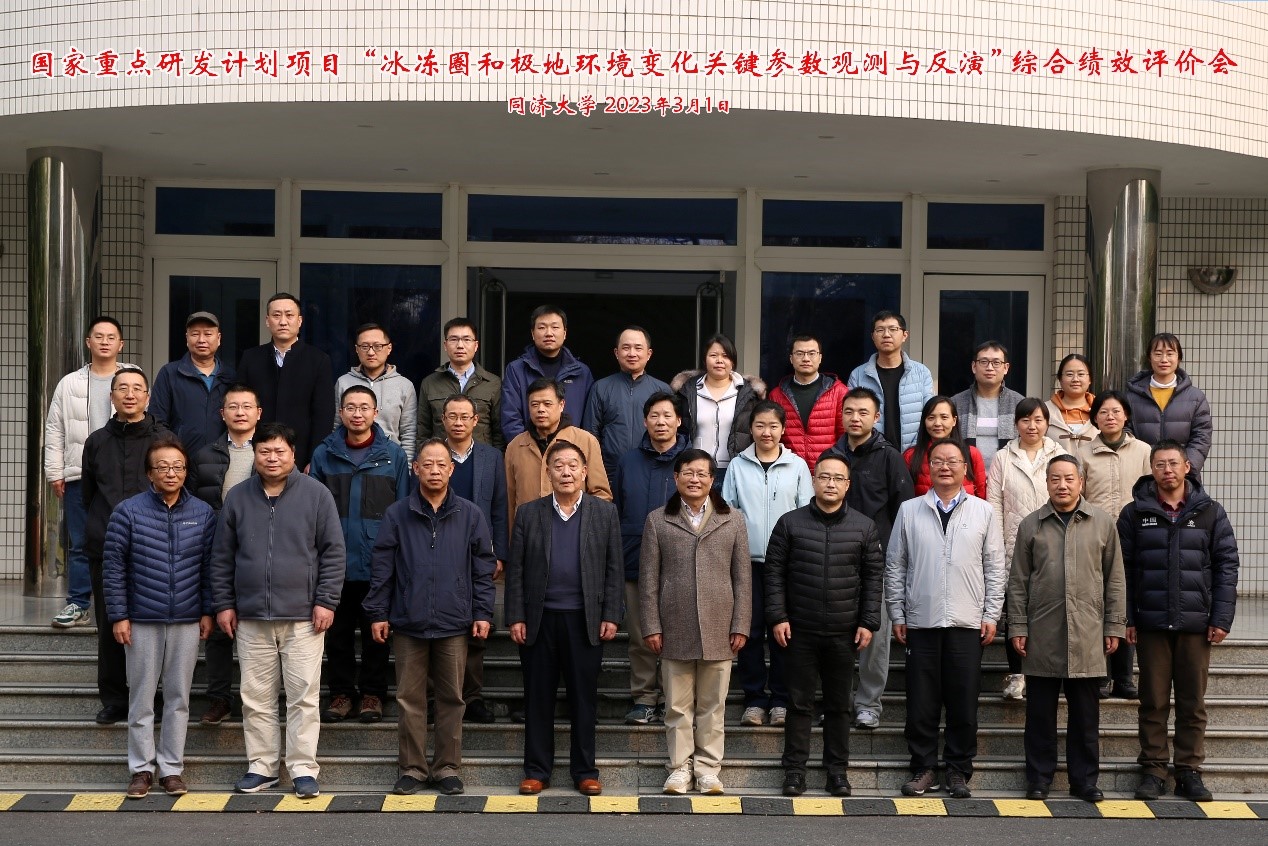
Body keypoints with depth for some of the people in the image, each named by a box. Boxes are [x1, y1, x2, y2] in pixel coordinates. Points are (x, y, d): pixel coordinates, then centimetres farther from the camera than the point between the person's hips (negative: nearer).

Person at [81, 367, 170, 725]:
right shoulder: (97, 441, 11)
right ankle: (113, 700, 16)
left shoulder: (164, 439, 3)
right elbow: (87, 494, 20)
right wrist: (103, 526, 14)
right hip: (105, 548, 3)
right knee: (109, 628, 6)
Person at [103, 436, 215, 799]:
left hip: (187, 622, 2)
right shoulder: (129, 511, -3)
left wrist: (208, 611, 4)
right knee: (141, 698, 5)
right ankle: (142, 768, 15)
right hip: (142, 621, -2)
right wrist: (118, 615, -5)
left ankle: (172, 768, 17)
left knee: (178, 697, 8)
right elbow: (113, 566, -2)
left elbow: (209, 566, 8)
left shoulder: (202, 513, 3)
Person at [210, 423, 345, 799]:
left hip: (303, 617, -3)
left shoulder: (316, 494, -1)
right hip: (251, 618, 3)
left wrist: (326, 601, -7)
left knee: (304, 696, -1)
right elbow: (222, 557, 11)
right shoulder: (237, 497, 7)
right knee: (256, 698, 8)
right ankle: (261, 767, 19)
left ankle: (304, 769, 6)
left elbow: (333, 552, -1)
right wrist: (224, 604, 6)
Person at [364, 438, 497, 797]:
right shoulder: (396, 515, 3)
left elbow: (484, 568, 6)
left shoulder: (470, 515, 4)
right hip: (408, 623, 0)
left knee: (452, 698, 6)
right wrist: (377, 613, 1)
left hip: (454, 623, 0)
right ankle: (412, 768, 14)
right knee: (409, 699, 5)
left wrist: (483, 613, 1)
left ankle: (447, 767, 16)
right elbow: (381, 569, 5)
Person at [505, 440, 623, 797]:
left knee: (584, 697, 5)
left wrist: (610, 616, -3)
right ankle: (537, 770, 15)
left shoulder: (605, 512, 5)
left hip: (585, 619, 0)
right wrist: (515, 617, -3)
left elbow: (614, 568, 4)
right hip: (539, 619, 1)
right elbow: (515, 569, 4)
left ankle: (585, 771, 15)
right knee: (538, 697, 6)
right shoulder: (529, 513, 5)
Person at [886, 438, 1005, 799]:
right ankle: (923, 768, 14)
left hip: (967, 622, 0)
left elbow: (994, 568, 7)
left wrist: (991, 615, 1)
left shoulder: (983, 512, 6)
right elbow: (895, 566, 7)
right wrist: (897, 614, 3)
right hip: (921, 621, 0)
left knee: (964, 704, 3)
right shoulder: (909, 511, 6)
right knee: (921, 704, 3)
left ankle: (959, 770, 15)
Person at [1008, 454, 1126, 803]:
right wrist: (1017, 627, 1)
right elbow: (1018, 581, 7)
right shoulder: (1031, 525, 6)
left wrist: (1114, 626, 4)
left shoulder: (1102, 523, 6)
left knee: (1085, 713, 6)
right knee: (1040, 712, 5)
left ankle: (1084, 779, 16)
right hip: (1042, 634, 0)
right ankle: (1039, 778, 15)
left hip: (1087, 634, 0)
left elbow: (1114, 579, 8)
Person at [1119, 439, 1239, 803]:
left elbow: (1226, 566, 3)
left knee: (1193, 703, 7)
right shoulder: (1135, 513, 3)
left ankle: (1189, 771, 16)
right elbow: (1123, 568, 1)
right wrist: (1126, 618, -5)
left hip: (1196, 623, 1)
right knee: (1153, 702, 5)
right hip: (1150, 623, 0)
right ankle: (1153, 770, 14)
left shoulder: (1210, 512, 5)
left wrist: (1222, 618, -4)